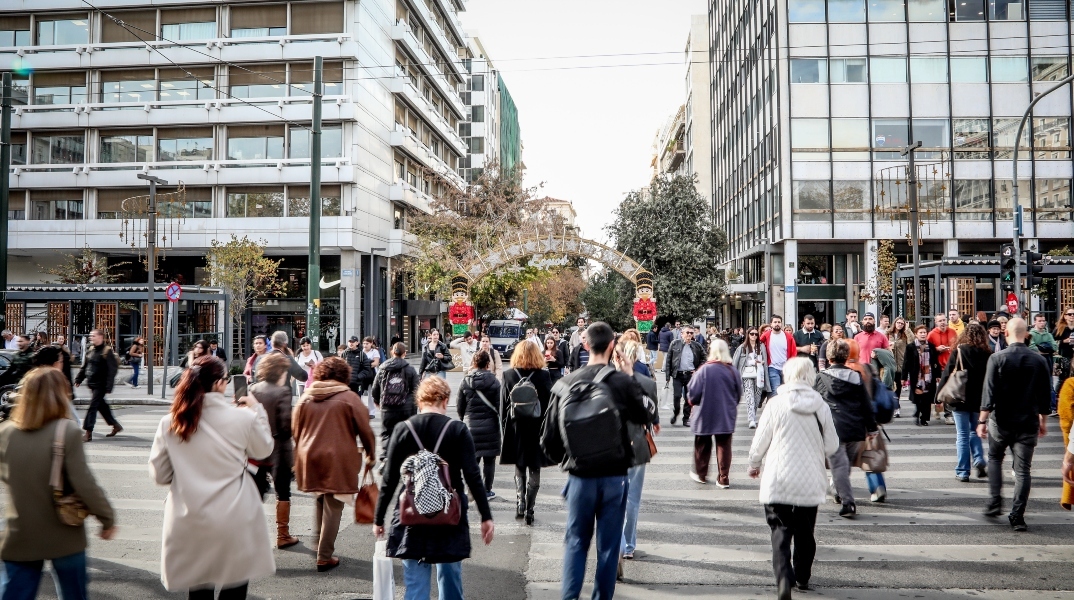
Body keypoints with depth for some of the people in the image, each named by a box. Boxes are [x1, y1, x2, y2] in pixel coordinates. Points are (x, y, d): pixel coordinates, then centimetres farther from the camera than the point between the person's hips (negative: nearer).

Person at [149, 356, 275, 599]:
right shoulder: (243, 417, -14)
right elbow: (264, 449, 5)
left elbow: (160, 475, 2)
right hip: (235, 521, -2)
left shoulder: (169, 423, -6)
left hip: (189, 523, 3)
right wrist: (257, 410, 15)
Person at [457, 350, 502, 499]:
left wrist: (463, 420, 19)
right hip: (490, 425, -3)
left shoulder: (465, 381, 0)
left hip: (470, 425, 3)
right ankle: (487, 490, 11)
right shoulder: (493, 381, -9)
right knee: (489, 459, 6)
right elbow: (499, 405, -8)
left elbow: (460, 404, 5)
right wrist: (501, 424, 2)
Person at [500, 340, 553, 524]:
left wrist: (506, 426, 8)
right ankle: (529, 510, 4)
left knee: (519, 469, 17)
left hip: (516, 430, 2)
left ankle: (520, 507, 13)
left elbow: (503, 405, 0)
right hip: (537, 429, -2)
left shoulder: (508, 376, -3)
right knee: (534, 471, 7)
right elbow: (550, 404, -6)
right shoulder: (543, 376, -8)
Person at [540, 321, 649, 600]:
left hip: (579, 476, 1)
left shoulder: (566, 383, -4)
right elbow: (642, 418, 7)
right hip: (614, 475, -1)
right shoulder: (623, 381, -11)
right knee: (608, 544, 11)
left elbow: (549, 437, -1)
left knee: (576, 541, 14)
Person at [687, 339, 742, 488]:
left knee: (702, 445, 15)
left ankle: (701, 474, 27)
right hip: (727, 416, 2)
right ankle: (724, 478, 7)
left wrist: (691, 399, 8)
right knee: (724, 446, 8)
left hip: (705, 414, -2)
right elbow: (739, 395, 5)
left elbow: (694, 393, -13)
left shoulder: (705, 369, -15)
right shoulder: (733, 371, -5)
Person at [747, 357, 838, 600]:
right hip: (810, 482, 3)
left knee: (780, 532, 3)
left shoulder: (776, 403, -10)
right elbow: (832, 446, 1)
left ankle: (784, 580, -14)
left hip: (778, 481, -2)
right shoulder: (821, 406, -5)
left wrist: (754, 465, 15)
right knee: (805, 532, 18)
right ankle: (802, 578, 32)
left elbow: (760, 440, -4)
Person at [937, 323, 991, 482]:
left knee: (962, 436, 3)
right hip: (979, 399, 3)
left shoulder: (958, 352, -9)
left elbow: (947, 375, -9)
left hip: (961, 399, -3)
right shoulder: (987, 354, -2)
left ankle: (962, 472, 5)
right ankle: (979, 460, 1)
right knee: (974, 431, 21)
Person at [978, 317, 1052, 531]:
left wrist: (982, 420, -7)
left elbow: (989, 393, -12)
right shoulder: (1039, 361, -1)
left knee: (994, 458, 21)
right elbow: (1046, 395, 5)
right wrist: (1043, 421, 17)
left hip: (1001, 421, -2)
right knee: (1023, 469, 5)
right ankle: (1017, 517, 4)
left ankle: (995, 502, 14)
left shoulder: (997, 359, -10)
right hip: (1028, 423, 2)